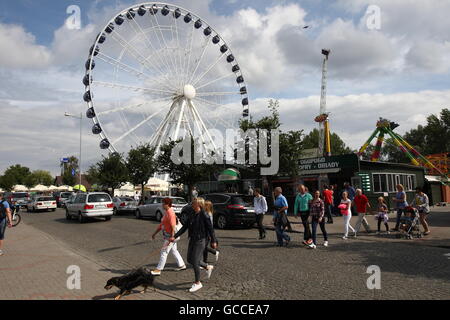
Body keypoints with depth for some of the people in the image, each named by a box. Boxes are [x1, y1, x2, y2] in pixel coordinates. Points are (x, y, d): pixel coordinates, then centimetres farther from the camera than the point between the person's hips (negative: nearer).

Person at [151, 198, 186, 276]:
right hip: (167, 235, 10)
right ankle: (182, 265, 28)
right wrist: (155, 233, 22)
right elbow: (161, 224, 19)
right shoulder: (166, 213, 12)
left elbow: (173, 227, -26)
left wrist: (171, 238, -30)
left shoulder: (171, 213, -20)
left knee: (164, 252, -4)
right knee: (174, 251, 18)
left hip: (170, 236, -10)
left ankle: (158, 270, 3)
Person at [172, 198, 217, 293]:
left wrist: (213, 241, -9)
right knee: (190, 259, 15)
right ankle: (208, 267, 37)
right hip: (192, 239, 8)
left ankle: (197, 283, 14)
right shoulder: (191, 215, 6)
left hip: (201, 240, -8)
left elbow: (210, 228, -11)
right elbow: (184, 227, 7)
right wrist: (175, 236, 0)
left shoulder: (204, 215, -15)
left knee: (195, 261, -5)